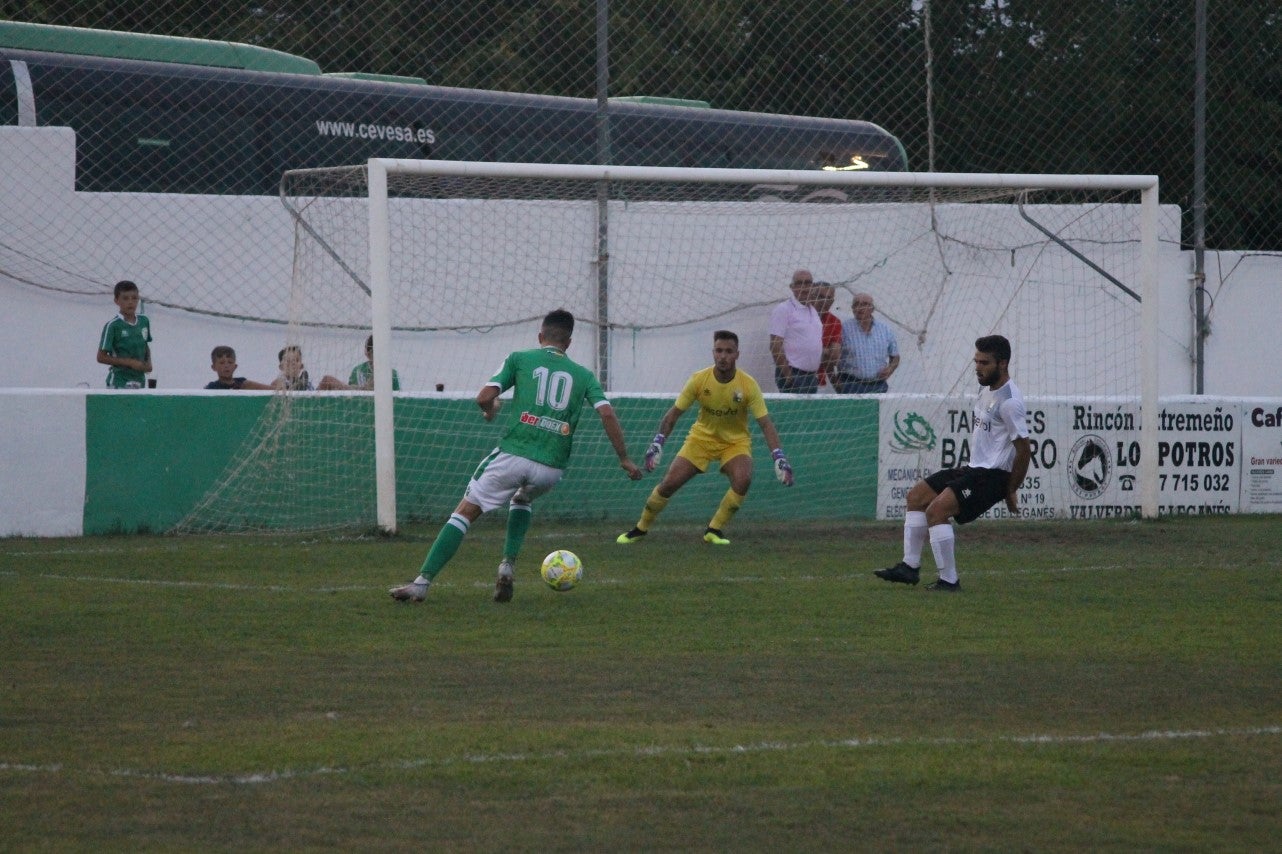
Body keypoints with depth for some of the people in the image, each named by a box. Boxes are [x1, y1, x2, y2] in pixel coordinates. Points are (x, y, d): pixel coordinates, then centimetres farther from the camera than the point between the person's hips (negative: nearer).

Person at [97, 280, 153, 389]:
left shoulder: (144, 321, 5)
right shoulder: (113, 326, -12)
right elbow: (101, 357, -11)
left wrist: (148, 363, 0)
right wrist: (130, 362, -16)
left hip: (139, 380, 6)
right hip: (119, 383, -6)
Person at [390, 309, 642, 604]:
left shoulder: (519, 359, 9)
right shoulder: (583, 375, 14)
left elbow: (484, 397, 0)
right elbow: (607, 414, 3)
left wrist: (490, 410, 23)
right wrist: (624, 459, 10)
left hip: (513, 455, -3)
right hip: (552, 467, 3)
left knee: (465, 512, 6)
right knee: (521, 499, 35)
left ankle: (422, 583, -5)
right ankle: (508, 567, 15)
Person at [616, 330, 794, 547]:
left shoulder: (748, 385, -20)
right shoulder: (699, 380, -16)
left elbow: (766, 424, -20)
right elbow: (674, 414, -8)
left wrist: (779, 458, -30)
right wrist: (657, 444, -18)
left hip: (736, 441, -1)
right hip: (702, 437, 1)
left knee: (743, 479, -30)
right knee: (669, 483, -11)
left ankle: (714, 530, -10)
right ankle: (641, 528, 13)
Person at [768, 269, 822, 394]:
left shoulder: (813, 311, 17)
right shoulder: (783, 309, -7)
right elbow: (775, 345, -14)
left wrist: (816, 372, 17)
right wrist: (787, 374, -17)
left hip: (812, 374, 8)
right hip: (793, 374, -8)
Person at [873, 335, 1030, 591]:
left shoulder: (1009, 401, -19)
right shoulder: (988, 390, 11)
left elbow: (1023, 449, -19)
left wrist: (1011, 491, -12)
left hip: (993, 474, -10)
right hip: (975, 468, 10)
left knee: (936, 509, -22)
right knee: (916, 495, 11)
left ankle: (949, 580, -17)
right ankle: (910, 567, 12)